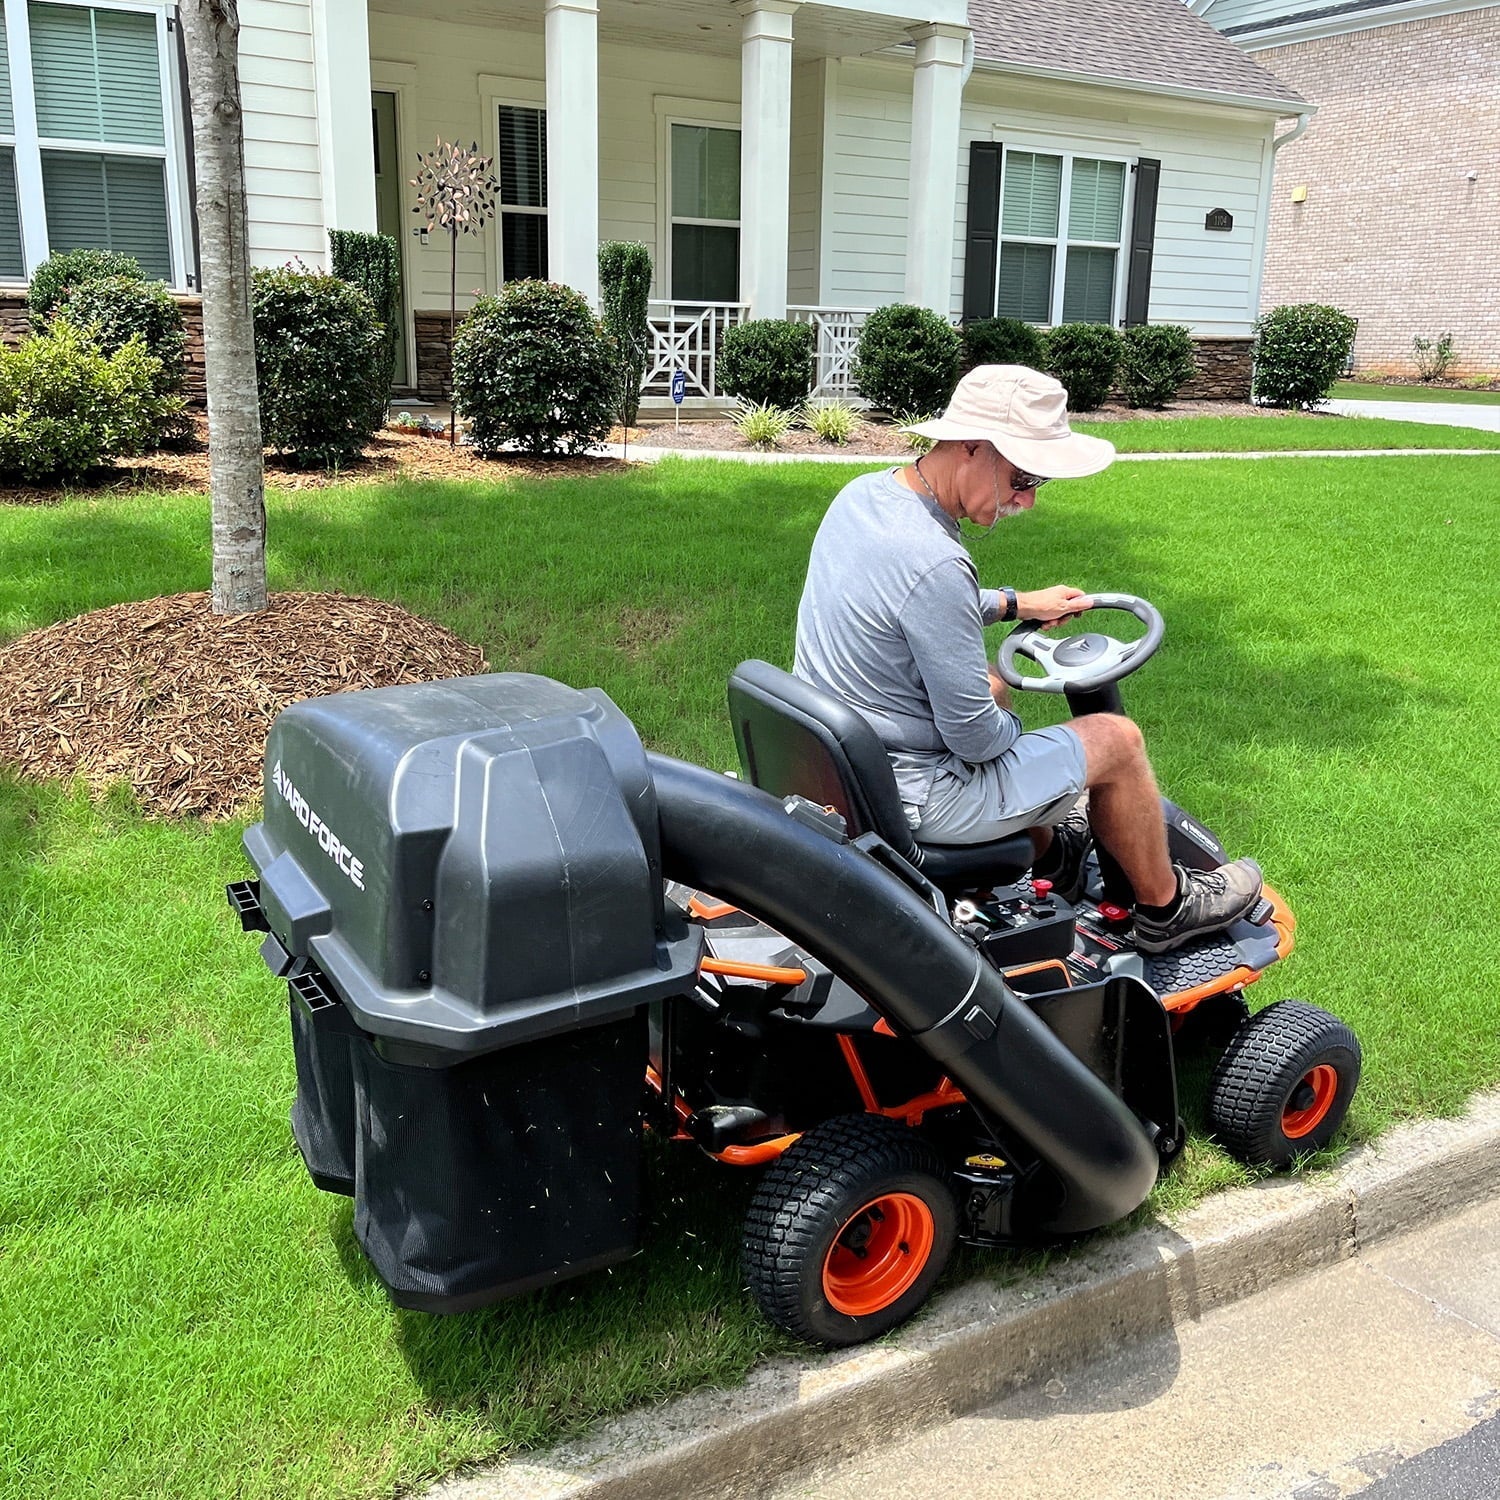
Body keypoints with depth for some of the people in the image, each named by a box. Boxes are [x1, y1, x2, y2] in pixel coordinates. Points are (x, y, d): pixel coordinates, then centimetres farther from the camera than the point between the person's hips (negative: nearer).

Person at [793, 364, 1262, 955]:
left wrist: (1015, 603, 18)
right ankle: (1165, 909, 27)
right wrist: (1006, 727, -1)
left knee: (990, 684, 31)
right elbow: (975, 740, -23)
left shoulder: (862, 494, -2)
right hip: (906, 799, -9)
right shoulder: (932, 563, -31)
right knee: (1116, 739, 4)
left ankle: (1049, 854, 46)